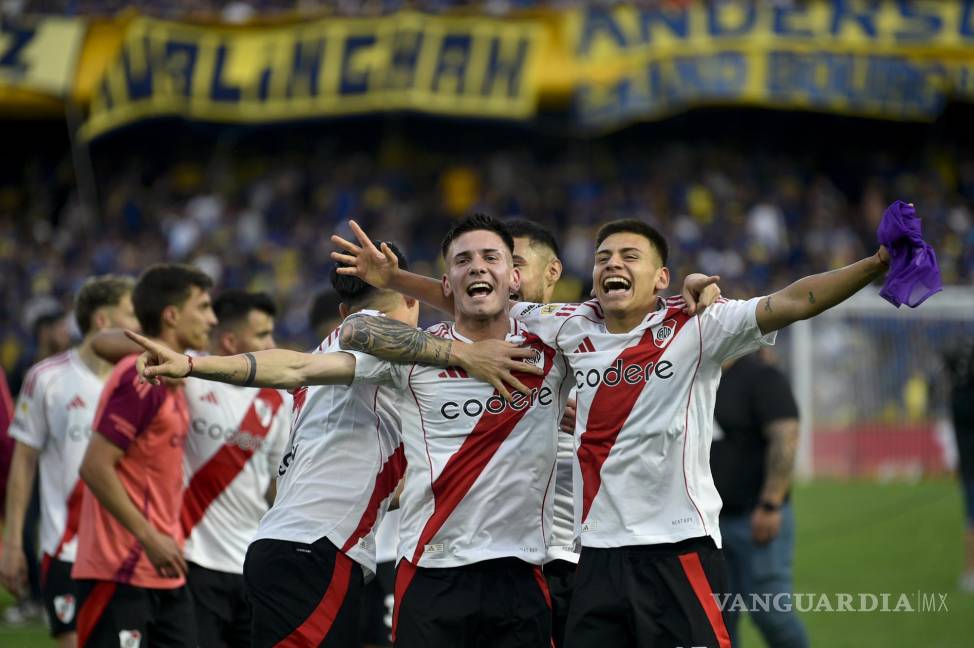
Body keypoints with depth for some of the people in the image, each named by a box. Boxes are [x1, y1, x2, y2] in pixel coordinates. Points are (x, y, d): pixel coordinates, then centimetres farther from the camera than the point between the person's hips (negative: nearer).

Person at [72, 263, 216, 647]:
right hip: (120, 572, -10)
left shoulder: (171, 380, 14)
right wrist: (150, 538, -21)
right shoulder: (140, 379, -14)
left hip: (163, 573, 10)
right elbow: (95, 467, -19)